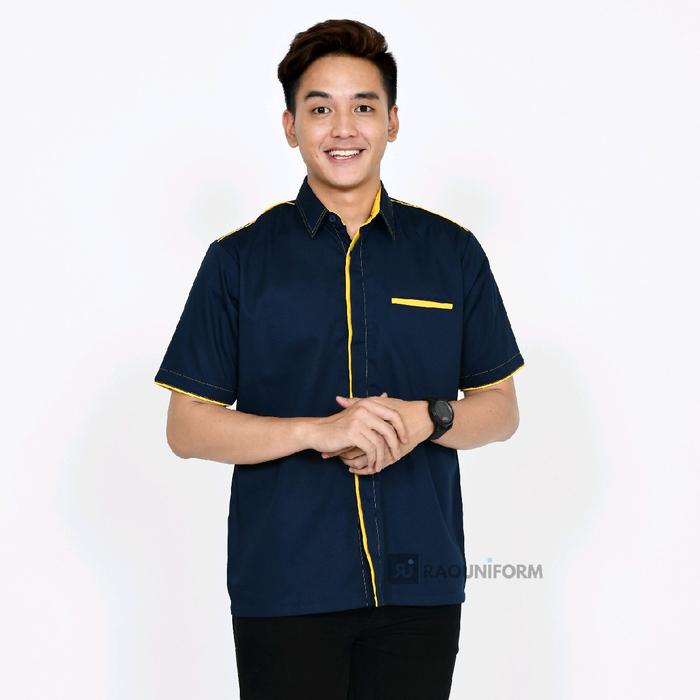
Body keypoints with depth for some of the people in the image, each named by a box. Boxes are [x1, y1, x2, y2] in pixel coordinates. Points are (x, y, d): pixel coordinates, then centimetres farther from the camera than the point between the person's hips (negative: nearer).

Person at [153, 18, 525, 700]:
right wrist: (319, 429, -16)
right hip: (283, 588, -1)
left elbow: (501, 409, 10)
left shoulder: (453, 252, 7)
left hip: (420, 584, 2)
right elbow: (187, 427, -1)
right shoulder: (239, 259, 2)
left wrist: (425, 418, -11)